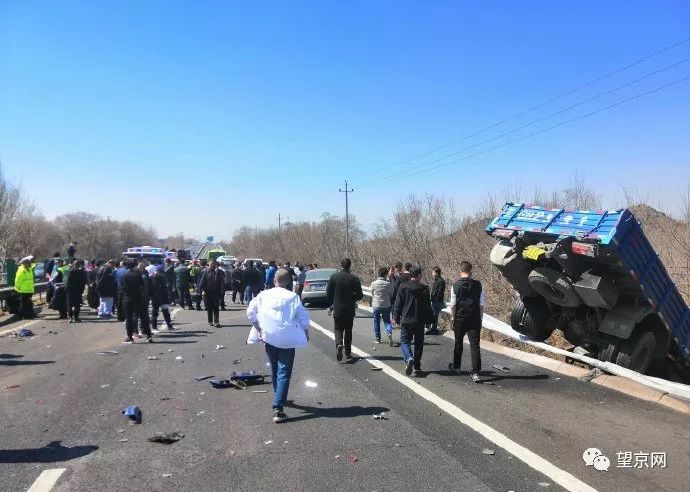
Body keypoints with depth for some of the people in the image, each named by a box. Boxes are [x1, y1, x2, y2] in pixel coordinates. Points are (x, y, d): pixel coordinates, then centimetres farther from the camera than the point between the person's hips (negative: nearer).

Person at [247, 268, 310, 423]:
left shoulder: (263, 295, -2)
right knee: (284, 373, -1)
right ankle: (278, 408, -9)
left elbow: (250, 313, -3)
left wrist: (259, 329, 8)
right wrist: (306, 334, 9)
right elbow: (304, 318, -8)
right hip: (287, 340, -3)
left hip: (269, 339, 4)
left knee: (275, 369, 23)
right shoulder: (293, 297, -9)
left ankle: (279, 398, 41)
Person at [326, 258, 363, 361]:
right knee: (348, 330, 13)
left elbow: (328, 292, -2)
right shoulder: (354, 279, -7)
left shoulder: (334, 277, -5)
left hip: (337, 309, 0)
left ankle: (339, 345, -20)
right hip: (349, 309, 0)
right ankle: (348, 353, 17)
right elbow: (359, 294, -7)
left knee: (338, 329, 8)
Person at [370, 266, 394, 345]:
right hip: (386, 305, 0)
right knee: (387, 321, 13)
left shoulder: (374, 283, -8)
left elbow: (372, 294, 5)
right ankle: (390, 332, -14)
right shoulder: (389, 284, -8)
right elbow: (391, 295, 3)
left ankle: (377, 339, 20)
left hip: (376, 305, 0)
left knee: (376, 322, 14)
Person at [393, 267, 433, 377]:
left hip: (406, 320, -1)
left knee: (404, 340, 8)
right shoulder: (424, 289, -2)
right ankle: (416, 367, 12)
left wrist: (396, 318, 7)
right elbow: (428, 306, 2)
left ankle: (409, 358, -20)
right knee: (418, 343, 11)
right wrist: (428, 320, 10)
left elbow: (398, 304, -1)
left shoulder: (403, 287, -3)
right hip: (420, 321, 1)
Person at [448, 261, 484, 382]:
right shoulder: (478, 285, -2)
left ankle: (456, 366, 34)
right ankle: (476, 372, -6)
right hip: (475, 320, 0)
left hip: (460, 319, 0)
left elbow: (453, 305, -3)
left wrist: (453, 317, 9)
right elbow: (481, 305, 1)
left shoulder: (456, 285, -7)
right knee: (475, 345, 0)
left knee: (458, 343, 17)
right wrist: (480, 318, 11)